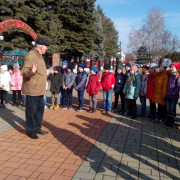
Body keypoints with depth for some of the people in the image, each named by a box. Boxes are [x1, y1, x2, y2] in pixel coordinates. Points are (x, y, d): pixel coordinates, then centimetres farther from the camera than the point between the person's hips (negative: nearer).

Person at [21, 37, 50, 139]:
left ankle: (37, 128, 30)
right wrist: (31, 71, -41)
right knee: (31, 110, 2)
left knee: (40, 109, 17)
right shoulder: (31, 55, -16)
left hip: (40, 89, 10)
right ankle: (30, 131, 16)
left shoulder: (39, 56, 15)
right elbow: (24, 72, -21)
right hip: (32, 89, -10)